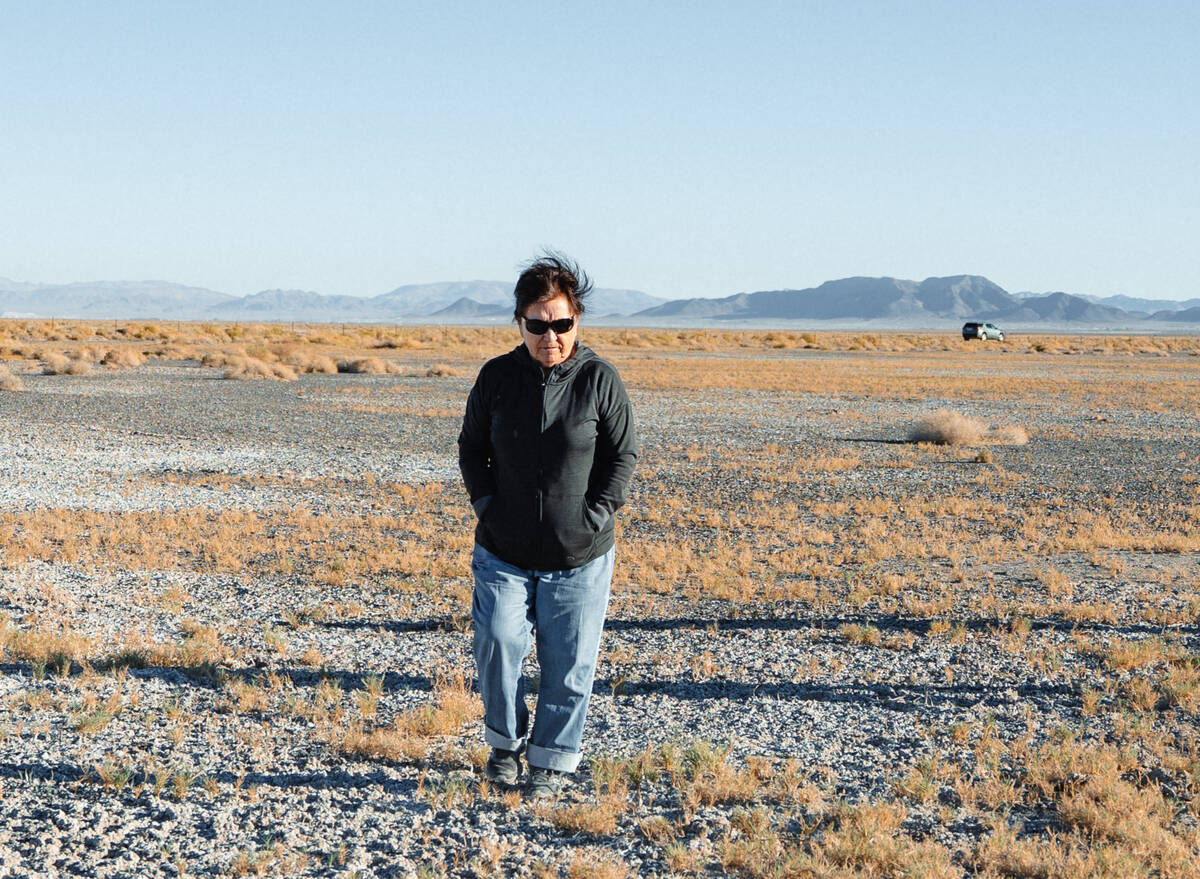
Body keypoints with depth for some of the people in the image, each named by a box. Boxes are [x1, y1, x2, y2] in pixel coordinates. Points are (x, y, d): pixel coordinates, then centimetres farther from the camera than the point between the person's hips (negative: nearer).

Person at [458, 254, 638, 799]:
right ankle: (506, 740, 18)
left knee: (569, 662, 5)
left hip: (580, 557, -1)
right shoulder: (497, 377, -1)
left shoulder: (600, 380, -6)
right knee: (496, 648, -7)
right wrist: (486, 503, -1)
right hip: (504, 552, 1)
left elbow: (624, 453, 1)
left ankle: (551, 759, 23)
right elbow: (471, 446, 11)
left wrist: (595, 515, -7)